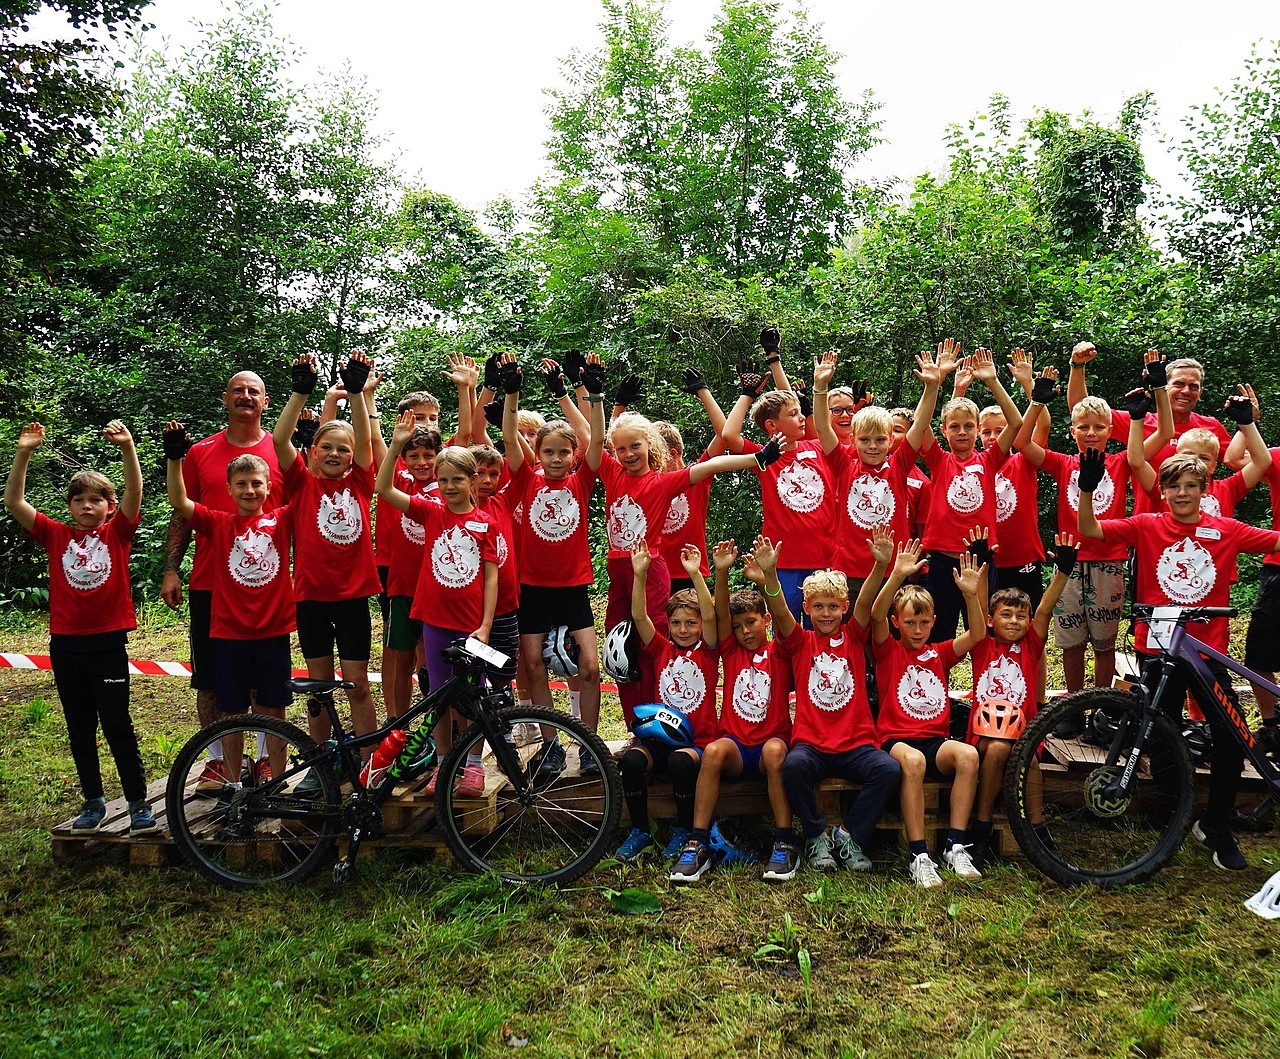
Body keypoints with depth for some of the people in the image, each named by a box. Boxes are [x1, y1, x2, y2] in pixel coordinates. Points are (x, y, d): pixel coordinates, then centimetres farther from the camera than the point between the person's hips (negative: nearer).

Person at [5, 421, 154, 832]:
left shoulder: (117, 533, 0)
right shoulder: (56, 536, 5)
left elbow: (134, 492, -14)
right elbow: (13, 502, -2)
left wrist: (126, 446, -27)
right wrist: (23, 453, -13)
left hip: (108, 643, -3)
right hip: (65, 644, 3)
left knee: (118, 726, 1)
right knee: (80, 729, 13)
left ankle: (139, 802, 11)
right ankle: (93, 801, 25)